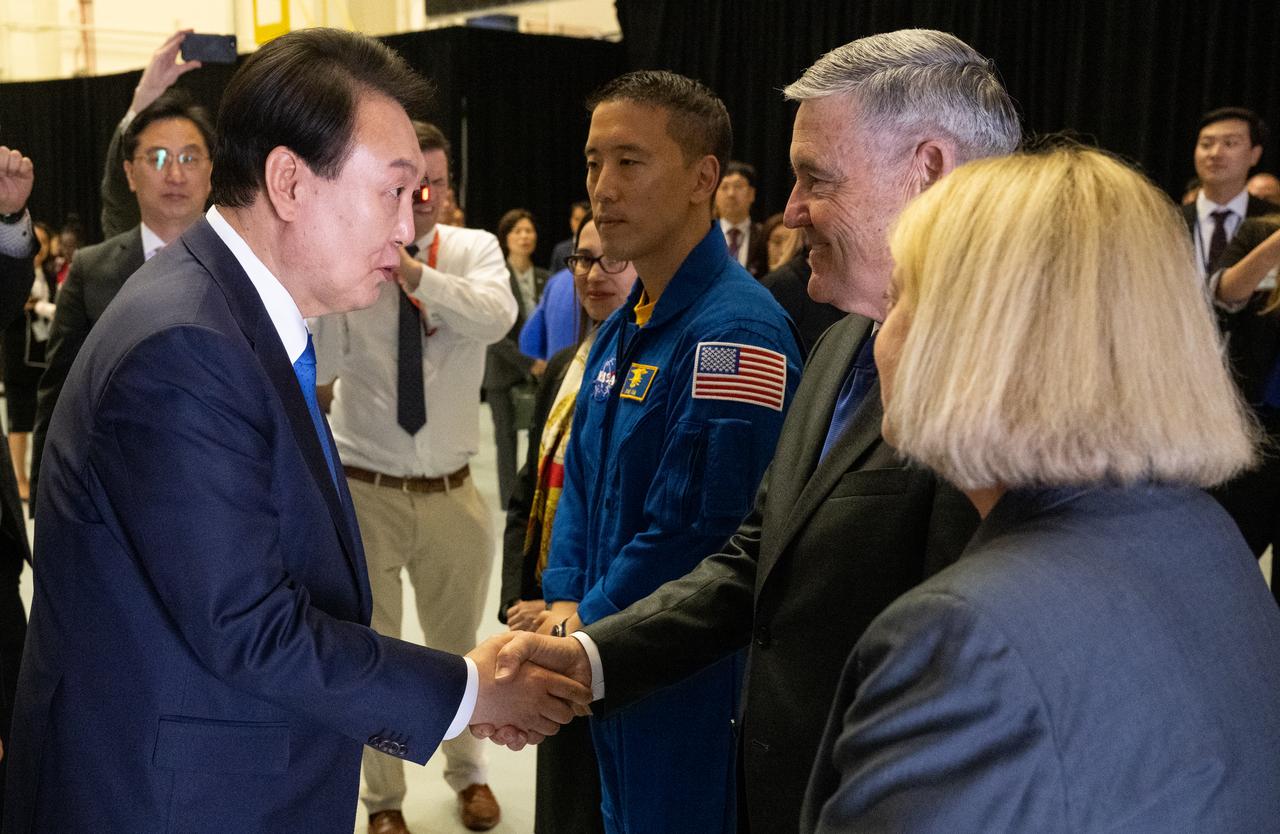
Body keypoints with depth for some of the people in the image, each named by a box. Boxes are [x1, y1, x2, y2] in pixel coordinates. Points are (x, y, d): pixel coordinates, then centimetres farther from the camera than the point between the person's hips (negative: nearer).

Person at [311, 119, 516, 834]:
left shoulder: (475, 250, -4)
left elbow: (496, 318, -26)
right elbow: (316, 369, -16)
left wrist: (411, 270, -38)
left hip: (452, 492, 1)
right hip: (364, 491, -1)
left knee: (459, 644, 18)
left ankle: (468, 772, 43)